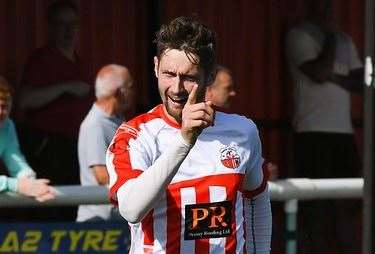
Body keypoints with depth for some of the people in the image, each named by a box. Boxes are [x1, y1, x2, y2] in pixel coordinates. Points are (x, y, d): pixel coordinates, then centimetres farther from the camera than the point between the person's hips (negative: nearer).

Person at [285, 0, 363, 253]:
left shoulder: (344, 39, 18)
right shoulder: (299, 36, -1)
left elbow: (359, 81, 10)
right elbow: (318, 73, -14)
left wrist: (334, 77, -8)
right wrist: (330, 38, -4)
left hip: (343, 129, 6)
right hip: (313, 130, -6)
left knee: (345, 203, 3)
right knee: (318, 199, -7)